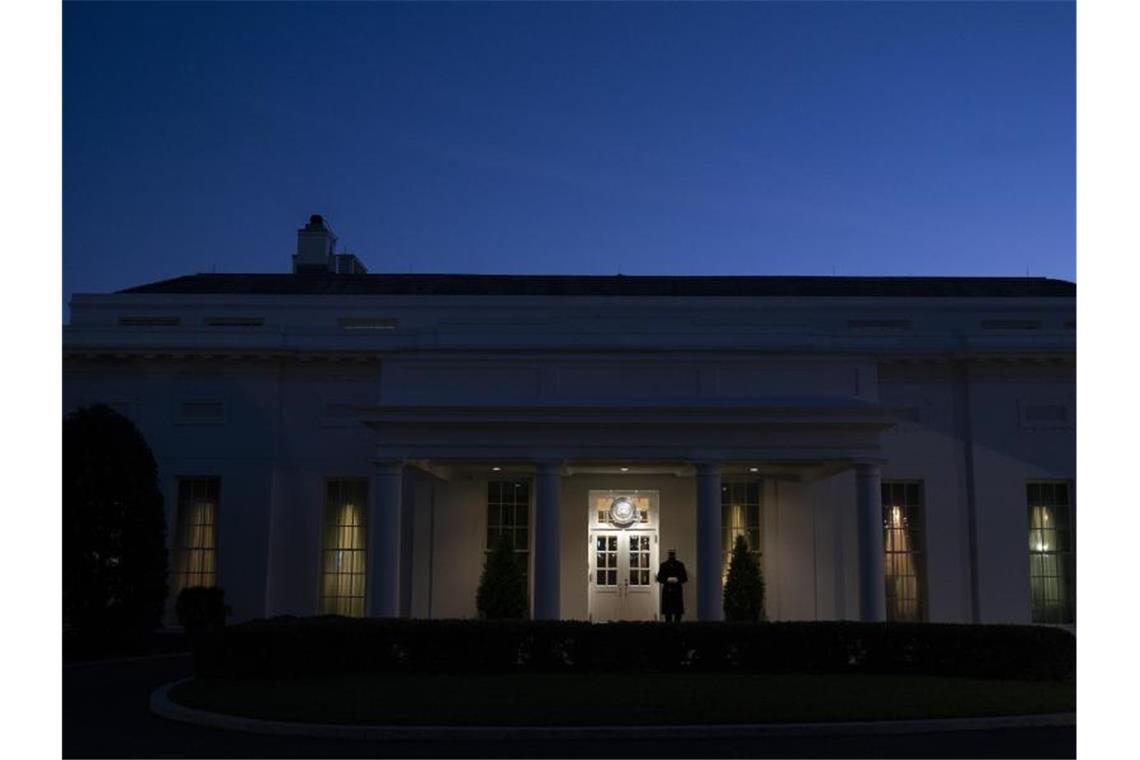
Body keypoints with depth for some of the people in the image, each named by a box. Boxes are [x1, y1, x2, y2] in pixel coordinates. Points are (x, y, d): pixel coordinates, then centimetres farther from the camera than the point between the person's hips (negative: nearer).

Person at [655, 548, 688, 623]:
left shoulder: (680, 565, 8)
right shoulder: (663, 565, 8)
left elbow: (685, 578, 6)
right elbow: (659, 578, 5)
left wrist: (677, 580, -12)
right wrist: (667, 579, -12)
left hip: (677, 591, 0)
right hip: (667, 591, 0)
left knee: (678, 612, -4)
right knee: (667, 612, -3)